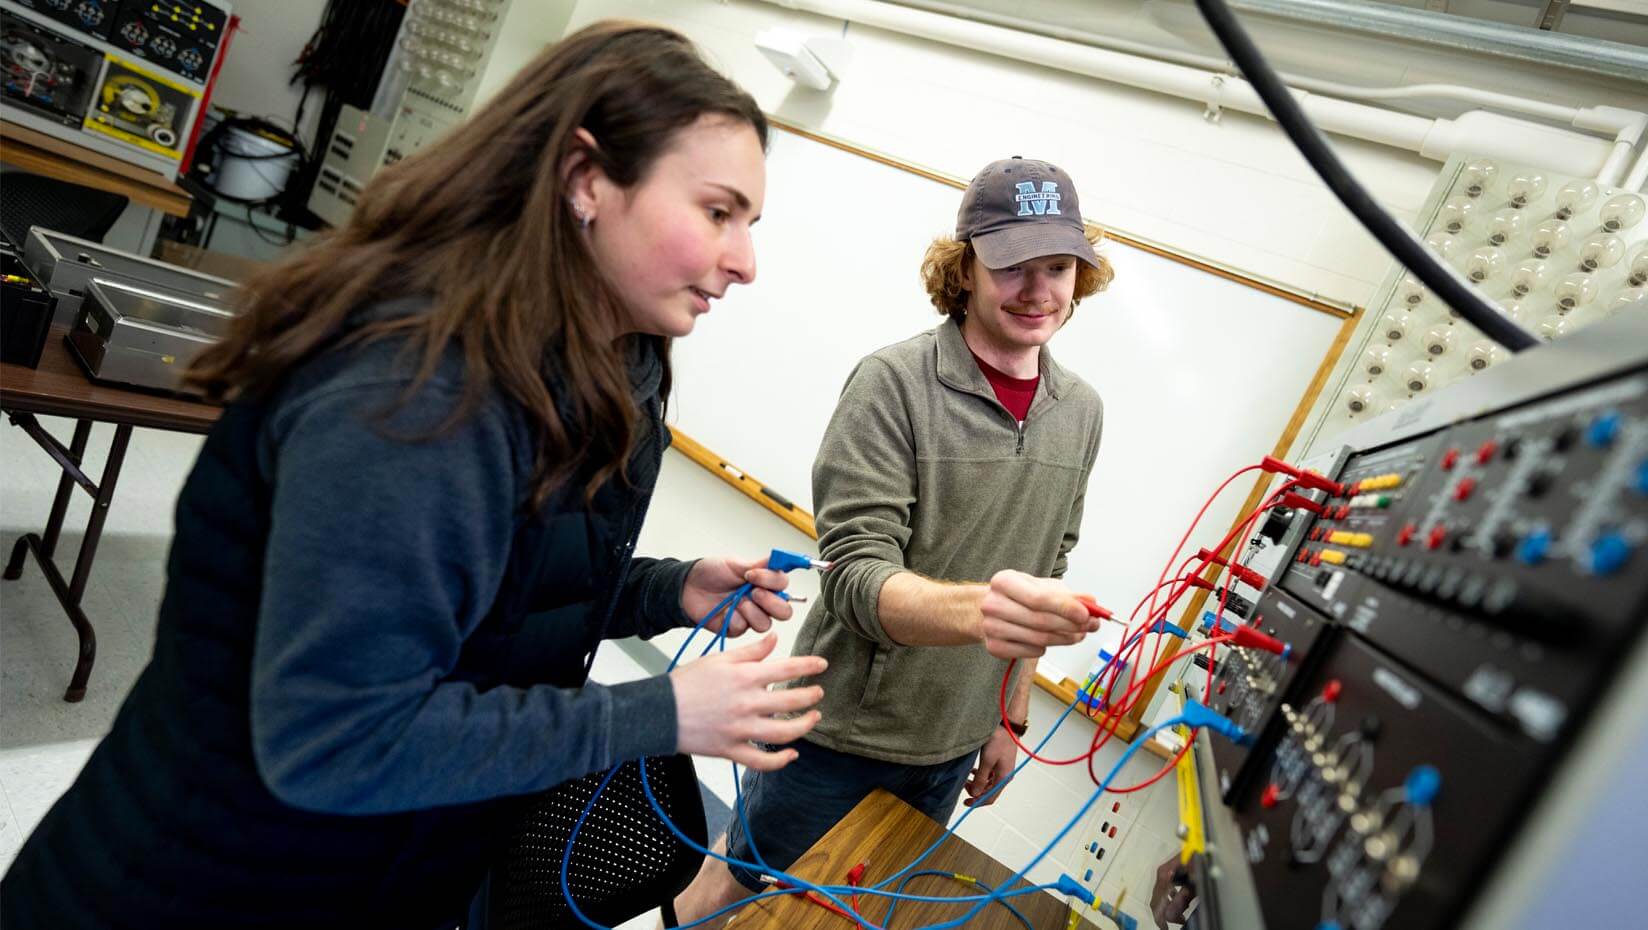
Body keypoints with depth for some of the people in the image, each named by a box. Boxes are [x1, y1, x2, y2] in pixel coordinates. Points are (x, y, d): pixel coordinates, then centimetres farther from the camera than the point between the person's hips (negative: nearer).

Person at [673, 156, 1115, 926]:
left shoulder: (1081, 413, 0)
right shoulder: (894, 383, -18)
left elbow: (1043, 574, 9)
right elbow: (857, 577, -24)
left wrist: (1011, 717, 12)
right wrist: (977, 608, -43)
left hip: (952, 746, 5)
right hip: (840, 734, -4)